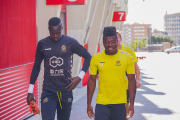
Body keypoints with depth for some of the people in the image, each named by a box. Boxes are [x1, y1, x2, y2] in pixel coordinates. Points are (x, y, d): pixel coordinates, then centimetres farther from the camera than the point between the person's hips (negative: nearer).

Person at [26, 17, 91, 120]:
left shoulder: (70, 42, -3)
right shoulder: (42, 44, 2)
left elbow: (88, 57, 6)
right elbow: (36, 66, 10)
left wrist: (80, 77, -3)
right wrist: (30, 91, 9)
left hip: (66, 91, 0)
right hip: (48, 92, 0)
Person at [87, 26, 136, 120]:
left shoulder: (127, 58, 0)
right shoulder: (96, 58, 1)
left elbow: (131, 81, 3)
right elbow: (92, 80, 8)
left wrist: (131, 104, -1)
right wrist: (89, 104, 8)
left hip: (119, 104, 0)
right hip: (101, 103, 0)